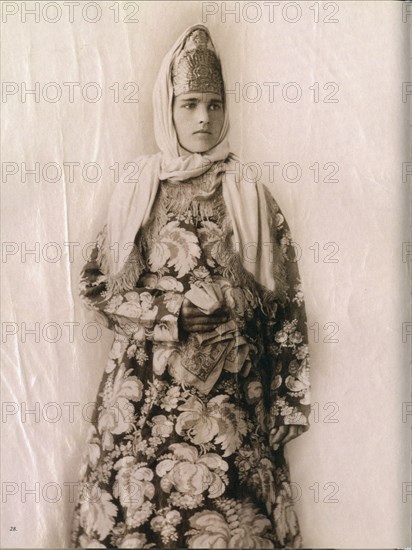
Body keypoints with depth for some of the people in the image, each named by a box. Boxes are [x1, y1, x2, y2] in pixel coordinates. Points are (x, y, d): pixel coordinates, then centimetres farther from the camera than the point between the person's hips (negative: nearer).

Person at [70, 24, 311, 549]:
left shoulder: (251, 200, 2)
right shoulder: (134, 193, 5)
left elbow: (283, 309, 2)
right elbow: (98, 286, 7)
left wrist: (285, 408, 1)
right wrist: (164, 313, -9)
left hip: (229, 391, 0)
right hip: (142, 393, 1)